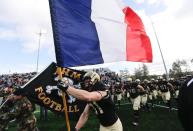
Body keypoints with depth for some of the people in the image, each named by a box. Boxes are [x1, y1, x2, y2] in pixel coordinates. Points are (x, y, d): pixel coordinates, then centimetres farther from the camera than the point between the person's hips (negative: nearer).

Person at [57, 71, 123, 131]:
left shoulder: (102, 91, -30)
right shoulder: (90, 98, -5)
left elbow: (87, 96, -50)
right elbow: (85, 114, -4)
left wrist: (67, 87, -47)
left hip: (114, 126, -5)